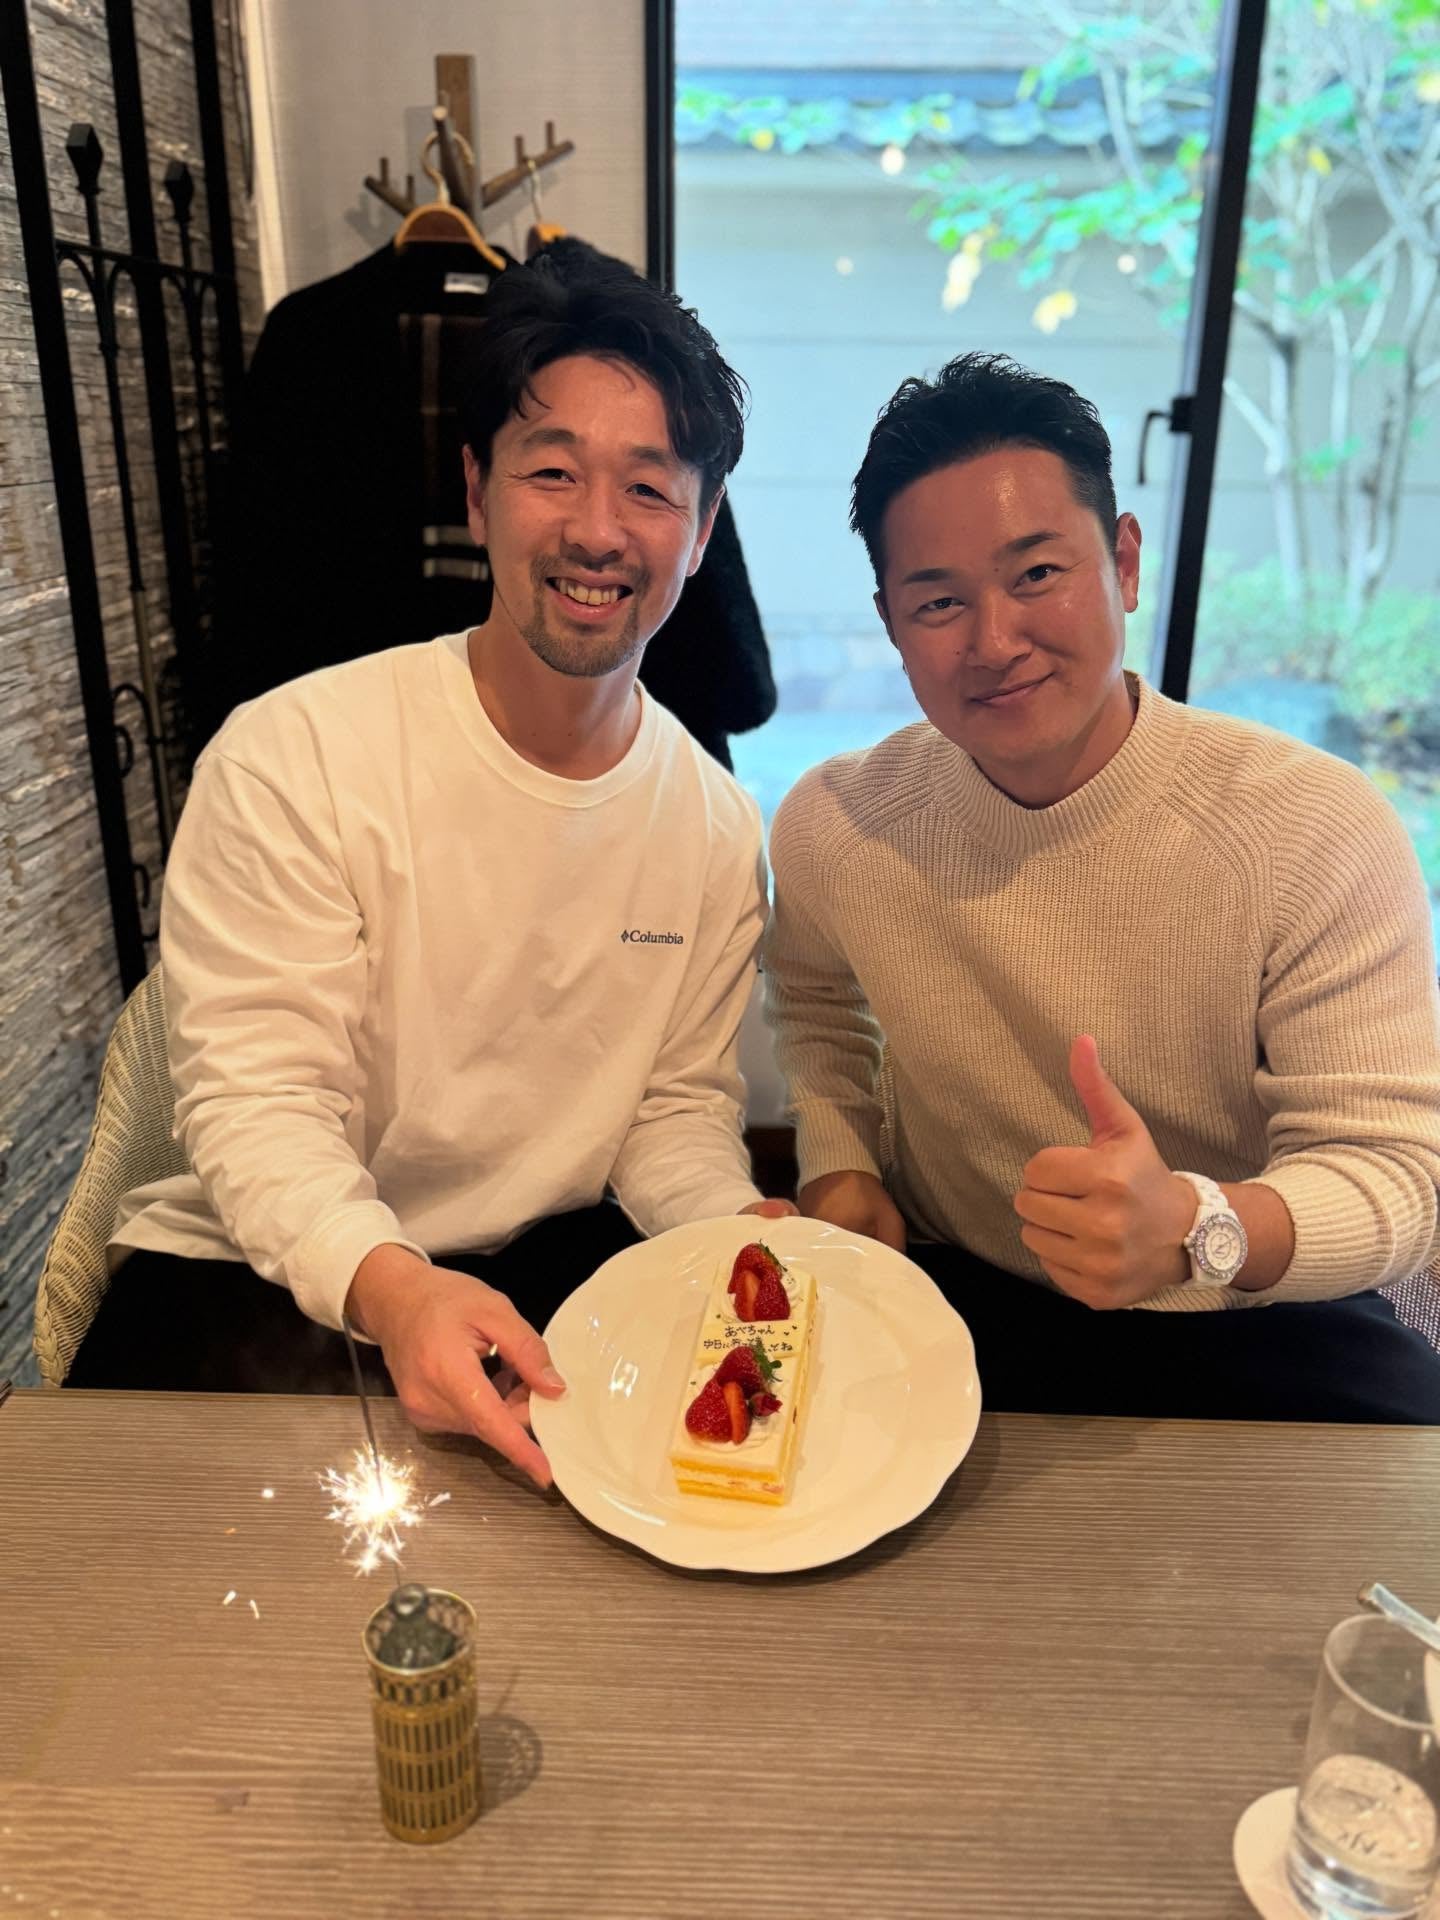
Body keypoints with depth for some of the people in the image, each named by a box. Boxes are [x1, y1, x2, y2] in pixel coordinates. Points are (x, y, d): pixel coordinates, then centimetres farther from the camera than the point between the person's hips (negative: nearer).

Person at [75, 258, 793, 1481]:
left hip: (544, 1265, 5)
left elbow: (677, 1105, 4)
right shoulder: (290, 759, -16)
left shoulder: (719, 829, -1)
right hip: (262, 1270, -4)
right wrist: (387, 1286, -36)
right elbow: (257, 1098, -18)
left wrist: (739, 1227, -17)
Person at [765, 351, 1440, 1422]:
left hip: (1253, 1321, -1)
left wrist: (1192, 1230, -38)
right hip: (945, 1289, 2)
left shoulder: (1323, 836, -18)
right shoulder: (829, 827, -8)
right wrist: (837, 1164, -2)